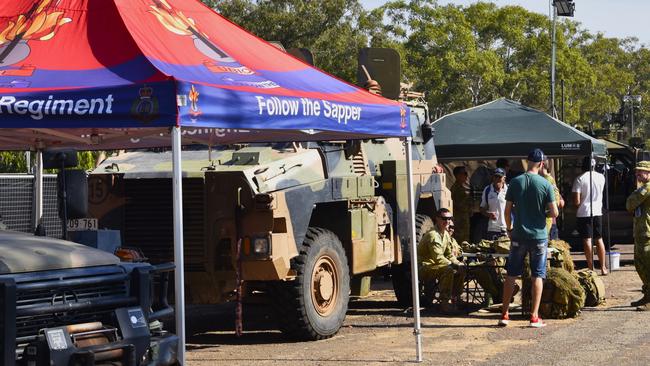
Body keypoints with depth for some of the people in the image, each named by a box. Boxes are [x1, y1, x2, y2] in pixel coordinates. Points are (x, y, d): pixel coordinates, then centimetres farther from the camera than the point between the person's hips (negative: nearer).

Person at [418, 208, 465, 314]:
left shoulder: (446, 234, 11)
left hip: (434, 265, 10)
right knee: (448, 270, -32)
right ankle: (445, 303, -28)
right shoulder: (433, 235, -20)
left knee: (461, 269, 1)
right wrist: (452, 264, -24)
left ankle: (453, 298, 7)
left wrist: (458, 263, -5)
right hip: (424, 268, -10)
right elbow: (438, 258, -27)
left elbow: (450, 255, 13)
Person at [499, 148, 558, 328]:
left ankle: (504, 314, 11)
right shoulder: (545, 184, -8)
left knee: (511, 275, 10)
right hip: (539, 236, -2)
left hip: (519, 235, 2)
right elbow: (554, 213, -9)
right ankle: (534, 317, 3)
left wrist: (509, 228, 14)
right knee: (537, 276, 6)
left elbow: (508, 210, -1)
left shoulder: (515, 182, -3)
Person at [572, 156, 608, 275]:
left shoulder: (580, 179, -11)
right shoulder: (601, 177, 1)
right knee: (599, 239, 13)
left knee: (587, 240, -2)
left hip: (584, 213, -4)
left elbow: (576, 201, -14)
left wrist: (577, 204, 6)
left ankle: (591, 268, -4)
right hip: (597, 212, 4)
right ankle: (603, 267, 16)